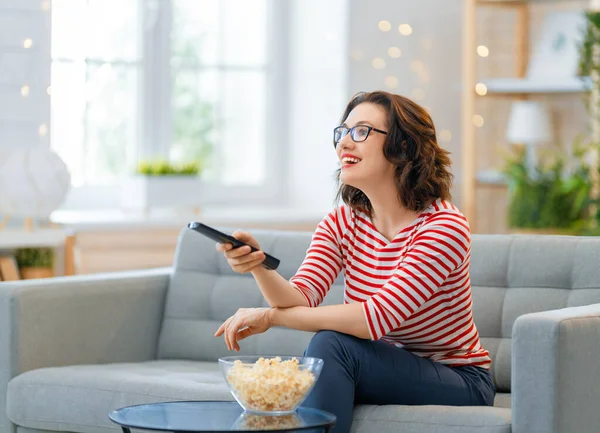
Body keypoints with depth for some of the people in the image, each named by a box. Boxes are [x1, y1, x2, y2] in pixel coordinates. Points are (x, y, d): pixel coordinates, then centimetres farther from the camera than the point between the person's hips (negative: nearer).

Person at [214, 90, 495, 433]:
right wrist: (259, 266, -37)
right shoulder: (341, 223, 1)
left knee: (332, 344, -27)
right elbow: (301, 299, -14)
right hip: (385, 372, 5)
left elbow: (377, 317, -29)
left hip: (460, 383, -5)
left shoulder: (444, 227, -20)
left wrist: (270, 316, -27)